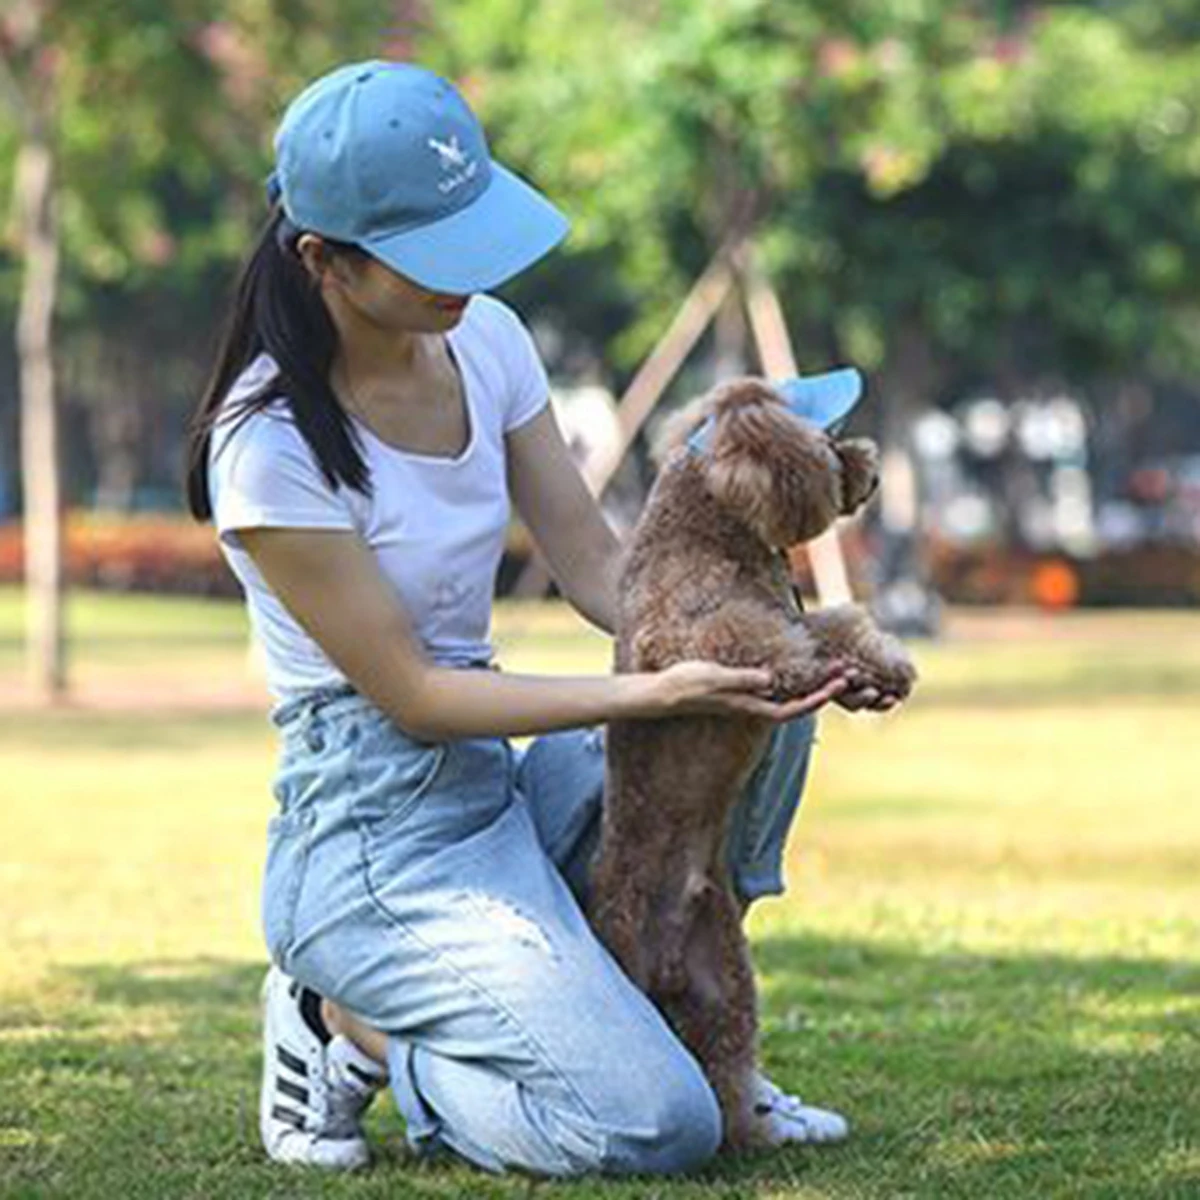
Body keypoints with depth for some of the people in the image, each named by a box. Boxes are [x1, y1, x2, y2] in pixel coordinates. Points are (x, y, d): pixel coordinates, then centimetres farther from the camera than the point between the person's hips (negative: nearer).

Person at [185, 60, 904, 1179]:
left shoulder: (484, 339, 4)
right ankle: (353, 1029, 2)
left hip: (499, 790, 8)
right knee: (658, 1127, -20)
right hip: (378, 839, -8)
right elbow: (412, 693, -17)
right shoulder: (268, 445, -19)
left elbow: (596, 564, 4)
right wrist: (659, 691, -23)